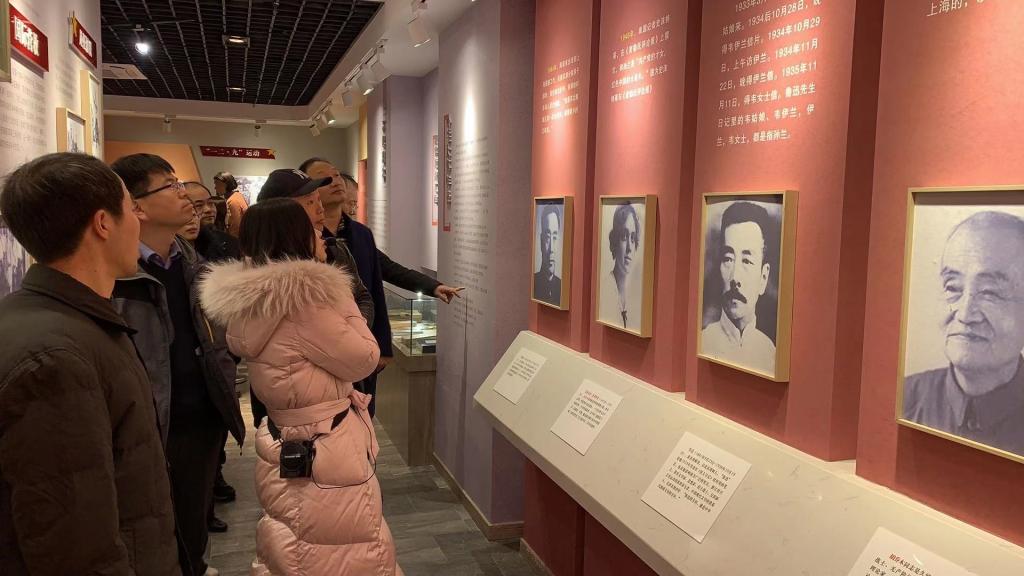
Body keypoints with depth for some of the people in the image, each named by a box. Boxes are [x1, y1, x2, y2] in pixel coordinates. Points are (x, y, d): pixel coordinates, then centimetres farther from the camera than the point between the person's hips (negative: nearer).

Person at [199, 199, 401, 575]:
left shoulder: (249, 300, 2)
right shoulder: (303, 297, -25)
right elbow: (364, 359, -15)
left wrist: (335, 289, 8)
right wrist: (342, 291, -8)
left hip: (287, 453, 9)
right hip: (326, 460, -9)